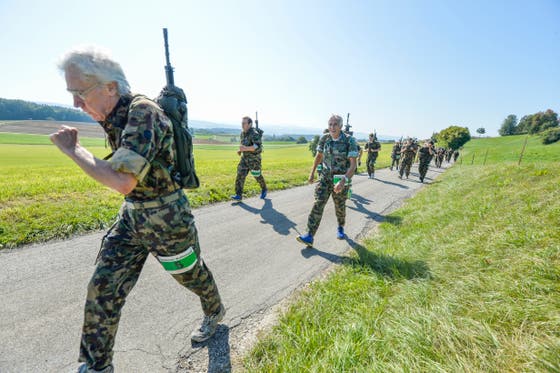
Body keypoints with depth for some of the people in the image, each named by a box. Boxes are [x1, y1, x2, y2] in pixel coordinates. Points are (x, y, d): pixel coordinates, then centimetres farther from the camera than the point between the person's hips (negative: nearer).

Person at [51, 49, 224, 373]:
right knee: (102, 288, 9)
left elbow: (123, 181, -33)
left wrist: (73, 149, -20)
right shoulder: (114, 116, 4)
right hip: (131, 214, 8)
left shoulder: (143, 111, -24)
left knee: (192, 273, 16)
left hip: (167, 217, -8)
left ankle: (215, 312, 47)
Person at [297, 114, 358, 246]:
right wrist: (312, 172, 14)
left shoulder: (350, 141, -17)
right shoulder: (324, 139, -4)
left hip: (341, 180, -2)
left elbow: (353, 165, -23)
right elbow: (319, 156, 11)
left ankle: (340, 228, 44)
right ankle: (309, 236, -12)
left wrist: (343, 181, -37)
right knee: (318, 204, -11)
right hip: (325, 177, 3)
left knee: (340, 207, 14)